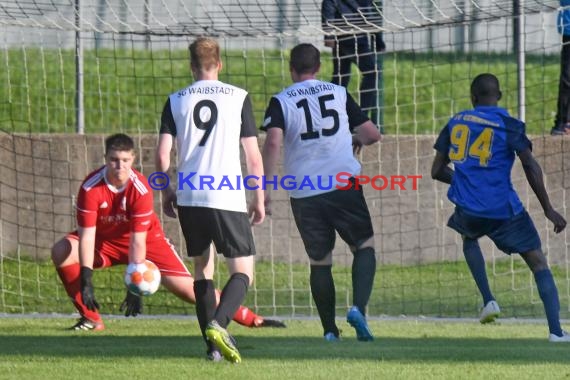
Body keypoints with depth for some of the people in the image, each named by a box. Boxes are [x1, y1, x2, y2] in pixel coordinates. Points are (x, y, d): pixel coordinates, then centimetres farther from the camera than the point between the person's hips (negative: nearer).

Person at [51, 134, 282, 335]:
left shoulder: (140, 189, -28)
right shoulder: (91, 188, -27)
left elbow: (137, 240, -28)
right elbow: (87, 235, -28)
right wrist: (85, 281, -36)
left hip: (148, 238, -2)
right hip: (103, 240, 2)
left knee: (184, 286, -13)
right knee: (61, 252, -23)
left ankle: (251, 319, -7)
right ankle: (91, 317, -11)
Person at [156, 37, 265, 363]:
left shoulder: (176, 101, 7)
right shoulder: (239, 98, 2)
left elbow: (163, 154, 2)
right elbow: (253, 155, 1)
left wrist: (167, 193, 16)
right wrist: (259, 199, 9)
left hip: (188, 198, 3)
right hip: (228, 198, -3)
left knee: (203, 268, 16)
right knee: (243, 270, 2)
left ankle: (213, 343, 9)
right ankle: (219, 324, -25)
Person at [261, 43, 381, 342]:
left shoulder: (280, 102, 2)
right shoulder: (339, 93, 9)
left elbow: (273, 143, -14)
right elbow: (372, 134, 12)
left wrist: (265, 187, -12)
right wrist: (356, 141, 34)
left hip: (304, 194, 0)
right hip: (344, 185, 0)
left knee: (320, 262, 12)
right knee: (364, 246, 11)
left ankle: (329, 330, 12)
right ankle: (358, 308, -12)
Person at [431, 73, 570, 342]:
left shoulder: (455, 123, 9)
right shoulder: (508, 125, -2)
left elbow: (437, 171, 13)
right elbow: (530, 166, -11)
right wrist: (548, 210, -7)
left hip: (468, 208, 3)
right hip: (504, 209, -3)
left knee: (469, 237, 37)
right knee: (538, 262, 2)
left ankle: (488, 301, 22)